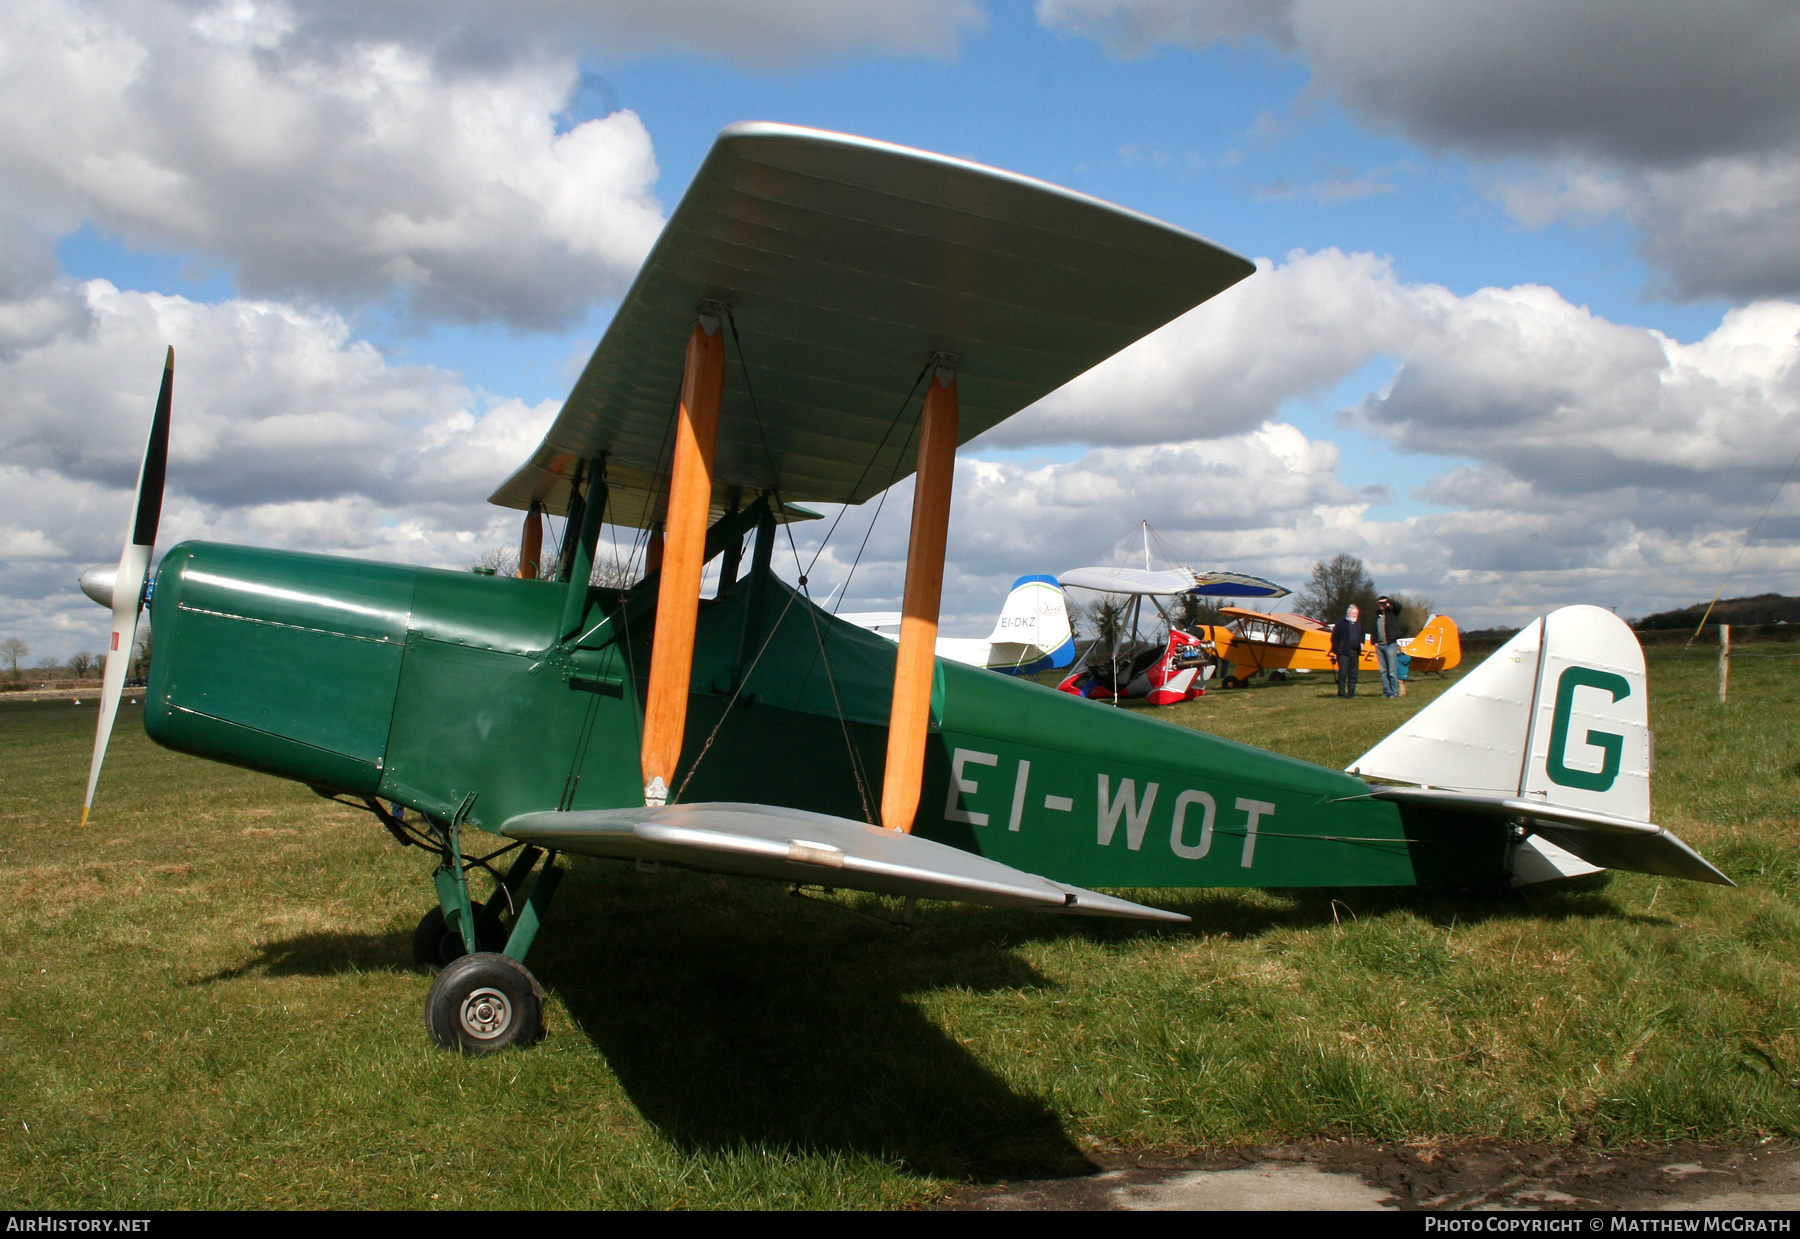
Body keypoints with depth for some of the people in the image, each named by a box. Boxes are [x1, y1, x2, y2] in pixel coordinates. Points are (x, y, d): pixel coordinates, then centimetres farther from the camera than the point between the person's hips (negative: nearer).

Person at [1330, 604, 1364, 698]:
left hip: (1355, 652, 6)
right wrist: (1335, 652, -6)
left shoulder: (1358, 625, 20)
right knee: (1342, 673, -10)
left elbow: (1361, 636, 34)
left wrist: (1361, 644, 13)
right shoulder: (1341, 623, 2)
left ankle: (1351, 693, 10)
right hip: (1343, 652, -6)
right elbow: (1334, 638, -2)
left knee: (1353, 674, 5)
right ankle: (1341, 693, -6)